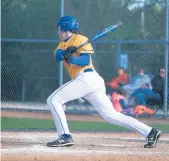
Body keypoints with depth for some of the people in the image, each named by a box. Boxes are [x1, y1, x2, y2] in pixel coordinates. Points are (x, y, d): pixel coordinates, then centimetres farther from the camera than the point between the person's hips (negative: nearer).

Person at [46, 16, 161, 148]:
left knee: (53, 100, -7)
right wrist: (65, 52, -16)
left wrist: (71, 59, -27)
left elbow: (86, 59, -12)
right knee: (111, 115, 2)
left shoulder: (79, 39, 2)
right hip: (93, 82, 9)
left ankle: (65, 137, -14)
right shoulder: (64, 43, 26)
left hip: (86, 77, -9)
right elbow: (57, 55, 4)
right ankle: (149, 132, -5)